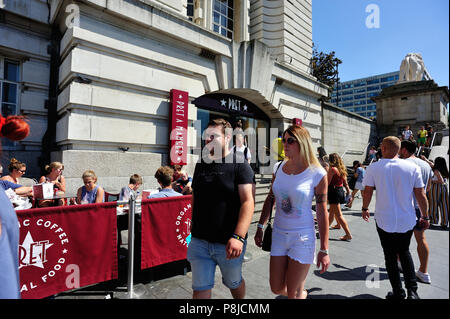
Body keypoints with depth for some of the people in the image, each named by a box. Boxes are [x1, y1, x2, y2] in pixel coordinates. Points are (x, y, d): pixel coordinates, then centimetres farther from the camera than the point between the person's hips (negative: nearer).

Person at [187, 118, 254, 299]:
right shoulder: (201, 164, 8)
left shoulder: (239, 165, -10)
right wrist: (194, 229, 15)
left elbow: (248, 201, -19)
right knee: (200, 289, 10)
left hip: (228, 243, -3)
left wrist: (238, 237, -28)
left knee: (233, 283, 21)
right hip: (199, 241, 4)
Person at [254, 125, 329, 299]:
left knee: (294, 293, 7)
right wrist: (260, 227, 11)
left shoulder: (317, 173, -12)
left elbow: (322, 212, -8)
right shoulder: (278, 167, 0)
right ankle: (301, 292, 46)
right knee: (277, 289, 15)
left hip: (302, 237, -4)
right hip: (279, 234, 4)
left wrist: (324, 250, -6)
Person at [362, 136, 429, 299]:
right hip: (407, 221, 2)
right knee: (404, 252, 23)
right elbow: (421, 196, -3)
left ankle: (398, 292, 22)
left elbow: (367, 192, -6)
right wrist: (425, 217, 10)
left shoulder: (373, 168, -11)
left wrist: (365, 209, 11)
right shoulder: (413, 167, -7)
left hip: (384, 220, -2)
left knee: (390, 256, 14)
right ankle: (412, 290, 17)